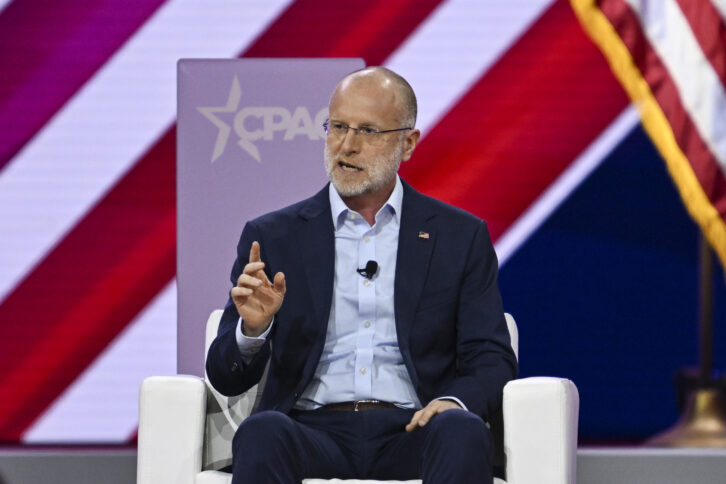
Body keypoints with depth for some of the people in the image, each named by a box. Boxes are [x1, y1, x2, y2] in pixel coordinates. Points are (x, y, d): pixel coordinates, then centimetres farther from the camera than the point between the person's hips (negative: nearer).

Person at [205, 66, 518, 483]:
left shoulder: (461, 237, 14)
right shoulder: (274, 237, 13)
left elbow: (493, 361, 9)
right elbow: (228, 379, 10)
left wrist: (456, 402, -15)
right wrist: (252, 329, -13)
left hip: (410, 433, 0)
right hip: (314, 430, 0)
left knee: (463, 433, -35)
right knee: (262, 431, -35)